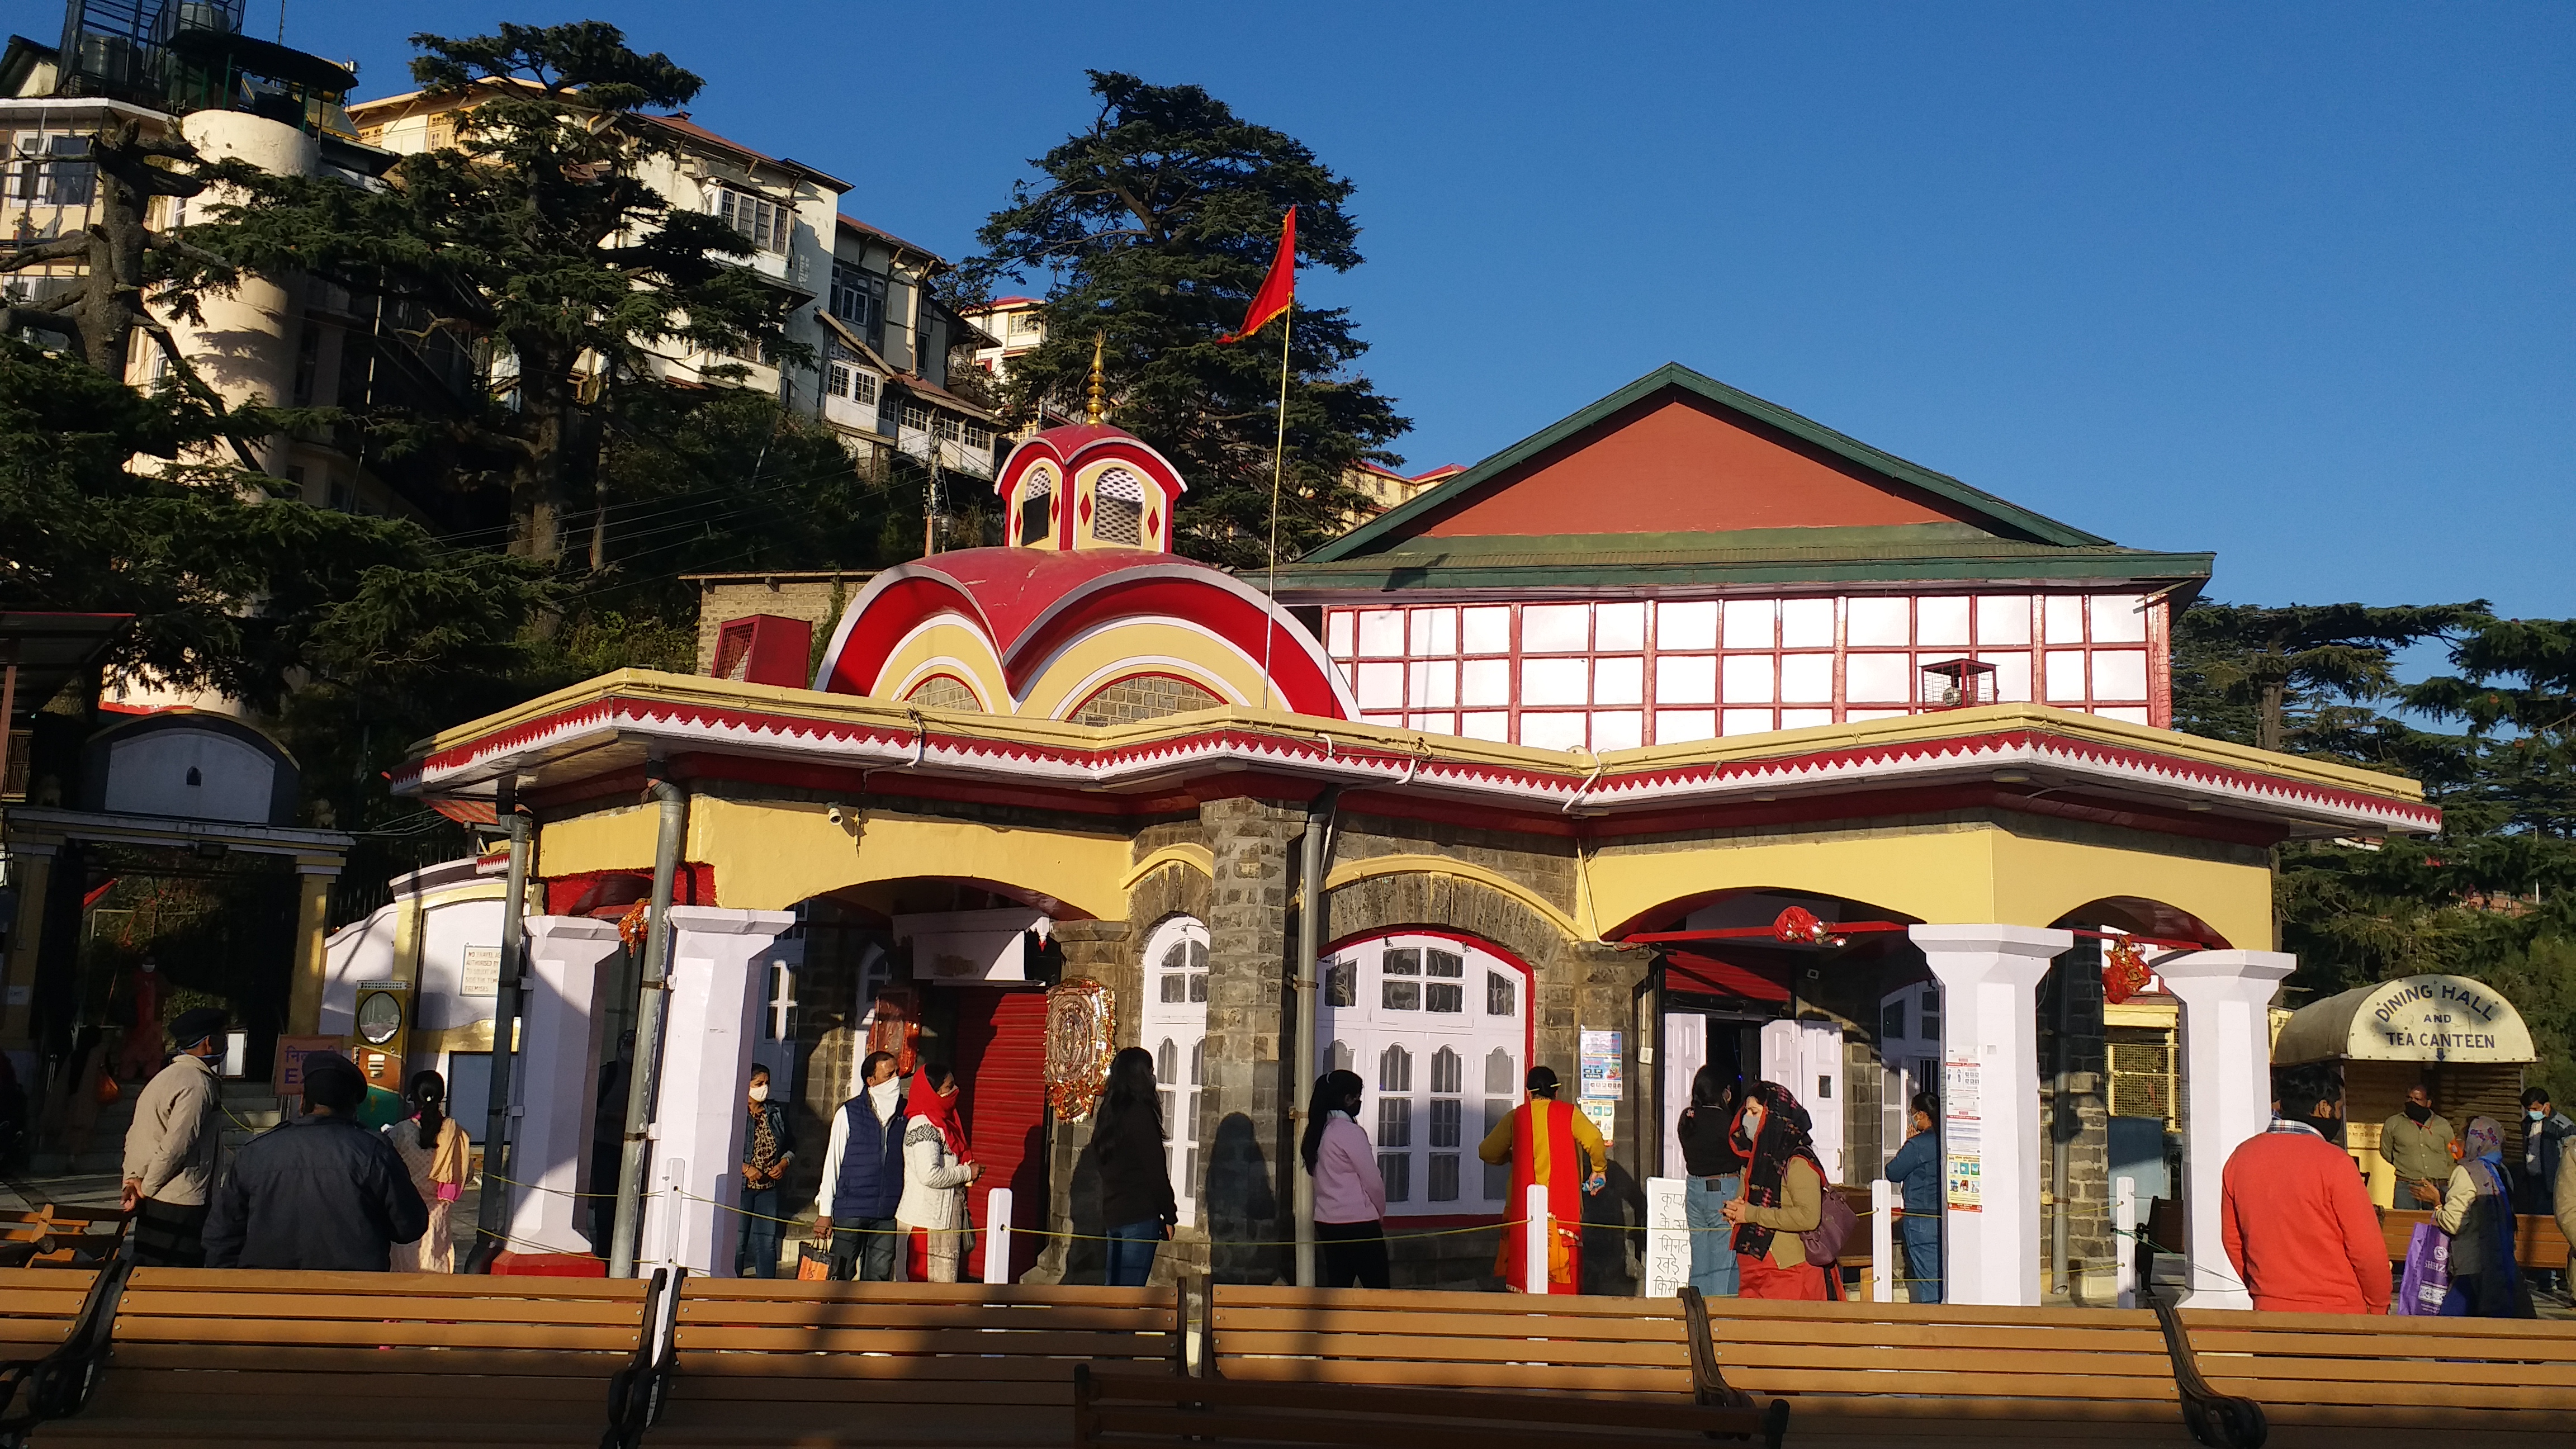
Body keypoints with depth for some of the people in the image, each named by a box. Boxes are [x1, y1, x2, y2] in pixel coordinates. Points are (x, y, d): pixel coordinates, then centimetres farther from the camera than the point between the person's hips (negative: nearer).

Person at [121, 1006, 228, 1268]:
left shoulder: (164, 1077, 15)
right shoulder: (197, 1084, -16)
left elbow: (135, 1134, 16)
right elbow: (175, 1146, -20)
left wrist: (133, 1178, 7)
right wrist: (146, 1189, -9)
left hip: (155, 1205, 10)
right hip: (180, 1206, -10)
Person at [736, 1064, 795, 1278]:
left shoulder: (776, 1113, 12)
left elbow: (790, 1146, 22)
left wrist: (784, 1163, 3)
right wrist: (745, 1168, -15)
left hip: (768, 1188, 5)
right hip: (740, 1187, -5)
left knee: (767, 1242, 5)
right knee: (737, 1242, -4)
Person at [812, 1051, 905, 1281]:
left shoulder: (906, 1114, 5)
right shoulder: (849, 1113, -1)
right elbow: (832, 1163, 1)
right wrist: (826, 1213, -1)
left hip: (888, 1214, 2)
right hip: (850, 1209, -2)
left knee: (879, 1276, 5)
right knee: (840, 1274, 1)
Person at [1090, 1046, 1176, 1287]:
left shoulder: (1107, 1112, 11)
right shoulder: (1140, 1113, -13)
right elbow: (1155, 1170, -13)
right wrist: (1169, 1215, -5)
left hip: (1111, 1211, 9)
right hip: (1139, 1213, -8)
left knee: (1113, 1287, 13)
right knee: (1130, 1292, -7)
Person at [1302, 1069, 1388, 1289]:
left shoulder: (1319, 1132, 9)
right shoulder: (1350, 1132, -14)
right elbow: (1372, 1181, -11)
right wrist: (1381, 1213, 7)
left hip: (1326, 1221, 8)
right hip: (1358, 1223, -8)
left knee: (1338, 1288, 10)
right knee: (1378, 1290, -2)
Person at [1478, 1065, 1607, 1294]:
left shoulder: (1517, 1116, 8)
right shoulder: (1569, 1114, 3)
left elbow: (1486, 1151, 11)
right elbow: (1594, 1139, -13)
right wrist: (1598, 1169, 2)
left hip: (1524, 1204, 1)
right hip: (1563, 1205, -1)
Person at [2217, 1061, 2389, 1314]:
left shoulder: (2240, 1157, 3)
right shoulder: (2332, 1161, -12)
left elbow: (2231, 1241, 11)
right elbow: (2366, 1248, -9)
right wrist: (2379, 1307, 5)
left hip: (2268, 1311, 5)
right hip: (2335, 1314, -5)